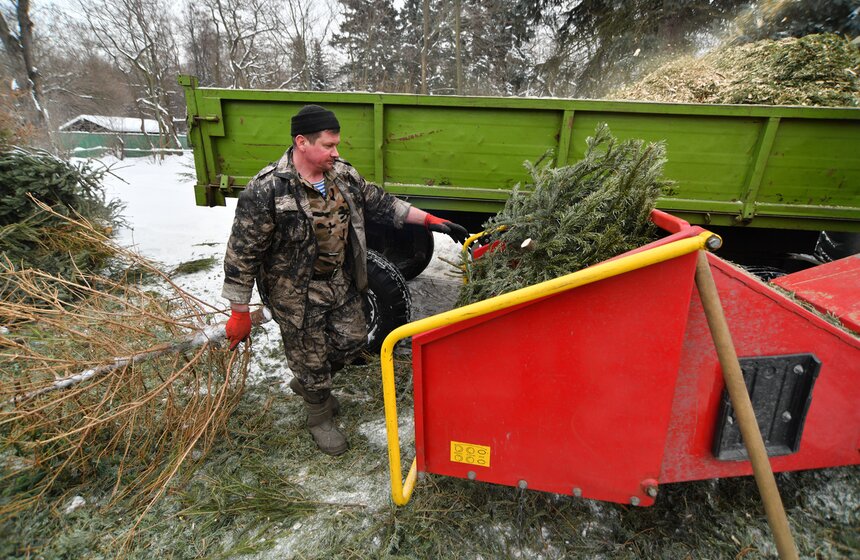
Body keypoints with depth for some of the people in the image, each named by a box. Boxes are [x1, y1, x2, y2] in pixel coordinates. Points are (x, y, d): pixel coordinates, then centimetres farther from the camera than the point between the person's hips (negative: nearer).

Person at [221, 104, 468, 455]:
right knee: (311, 357, 9)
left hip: (342, 282, 7)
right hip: (297, 293, -6)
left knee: (353, 339, 17)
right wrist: (239, 312, -14)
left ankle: (308, 383, 46)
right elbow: (242, 253, -18)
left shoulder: (342, 174, -3)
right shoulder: (267, 190, -22)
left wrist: (430, 221, 0)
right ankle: (320, 419, 38)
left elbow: (379, 204, 6)